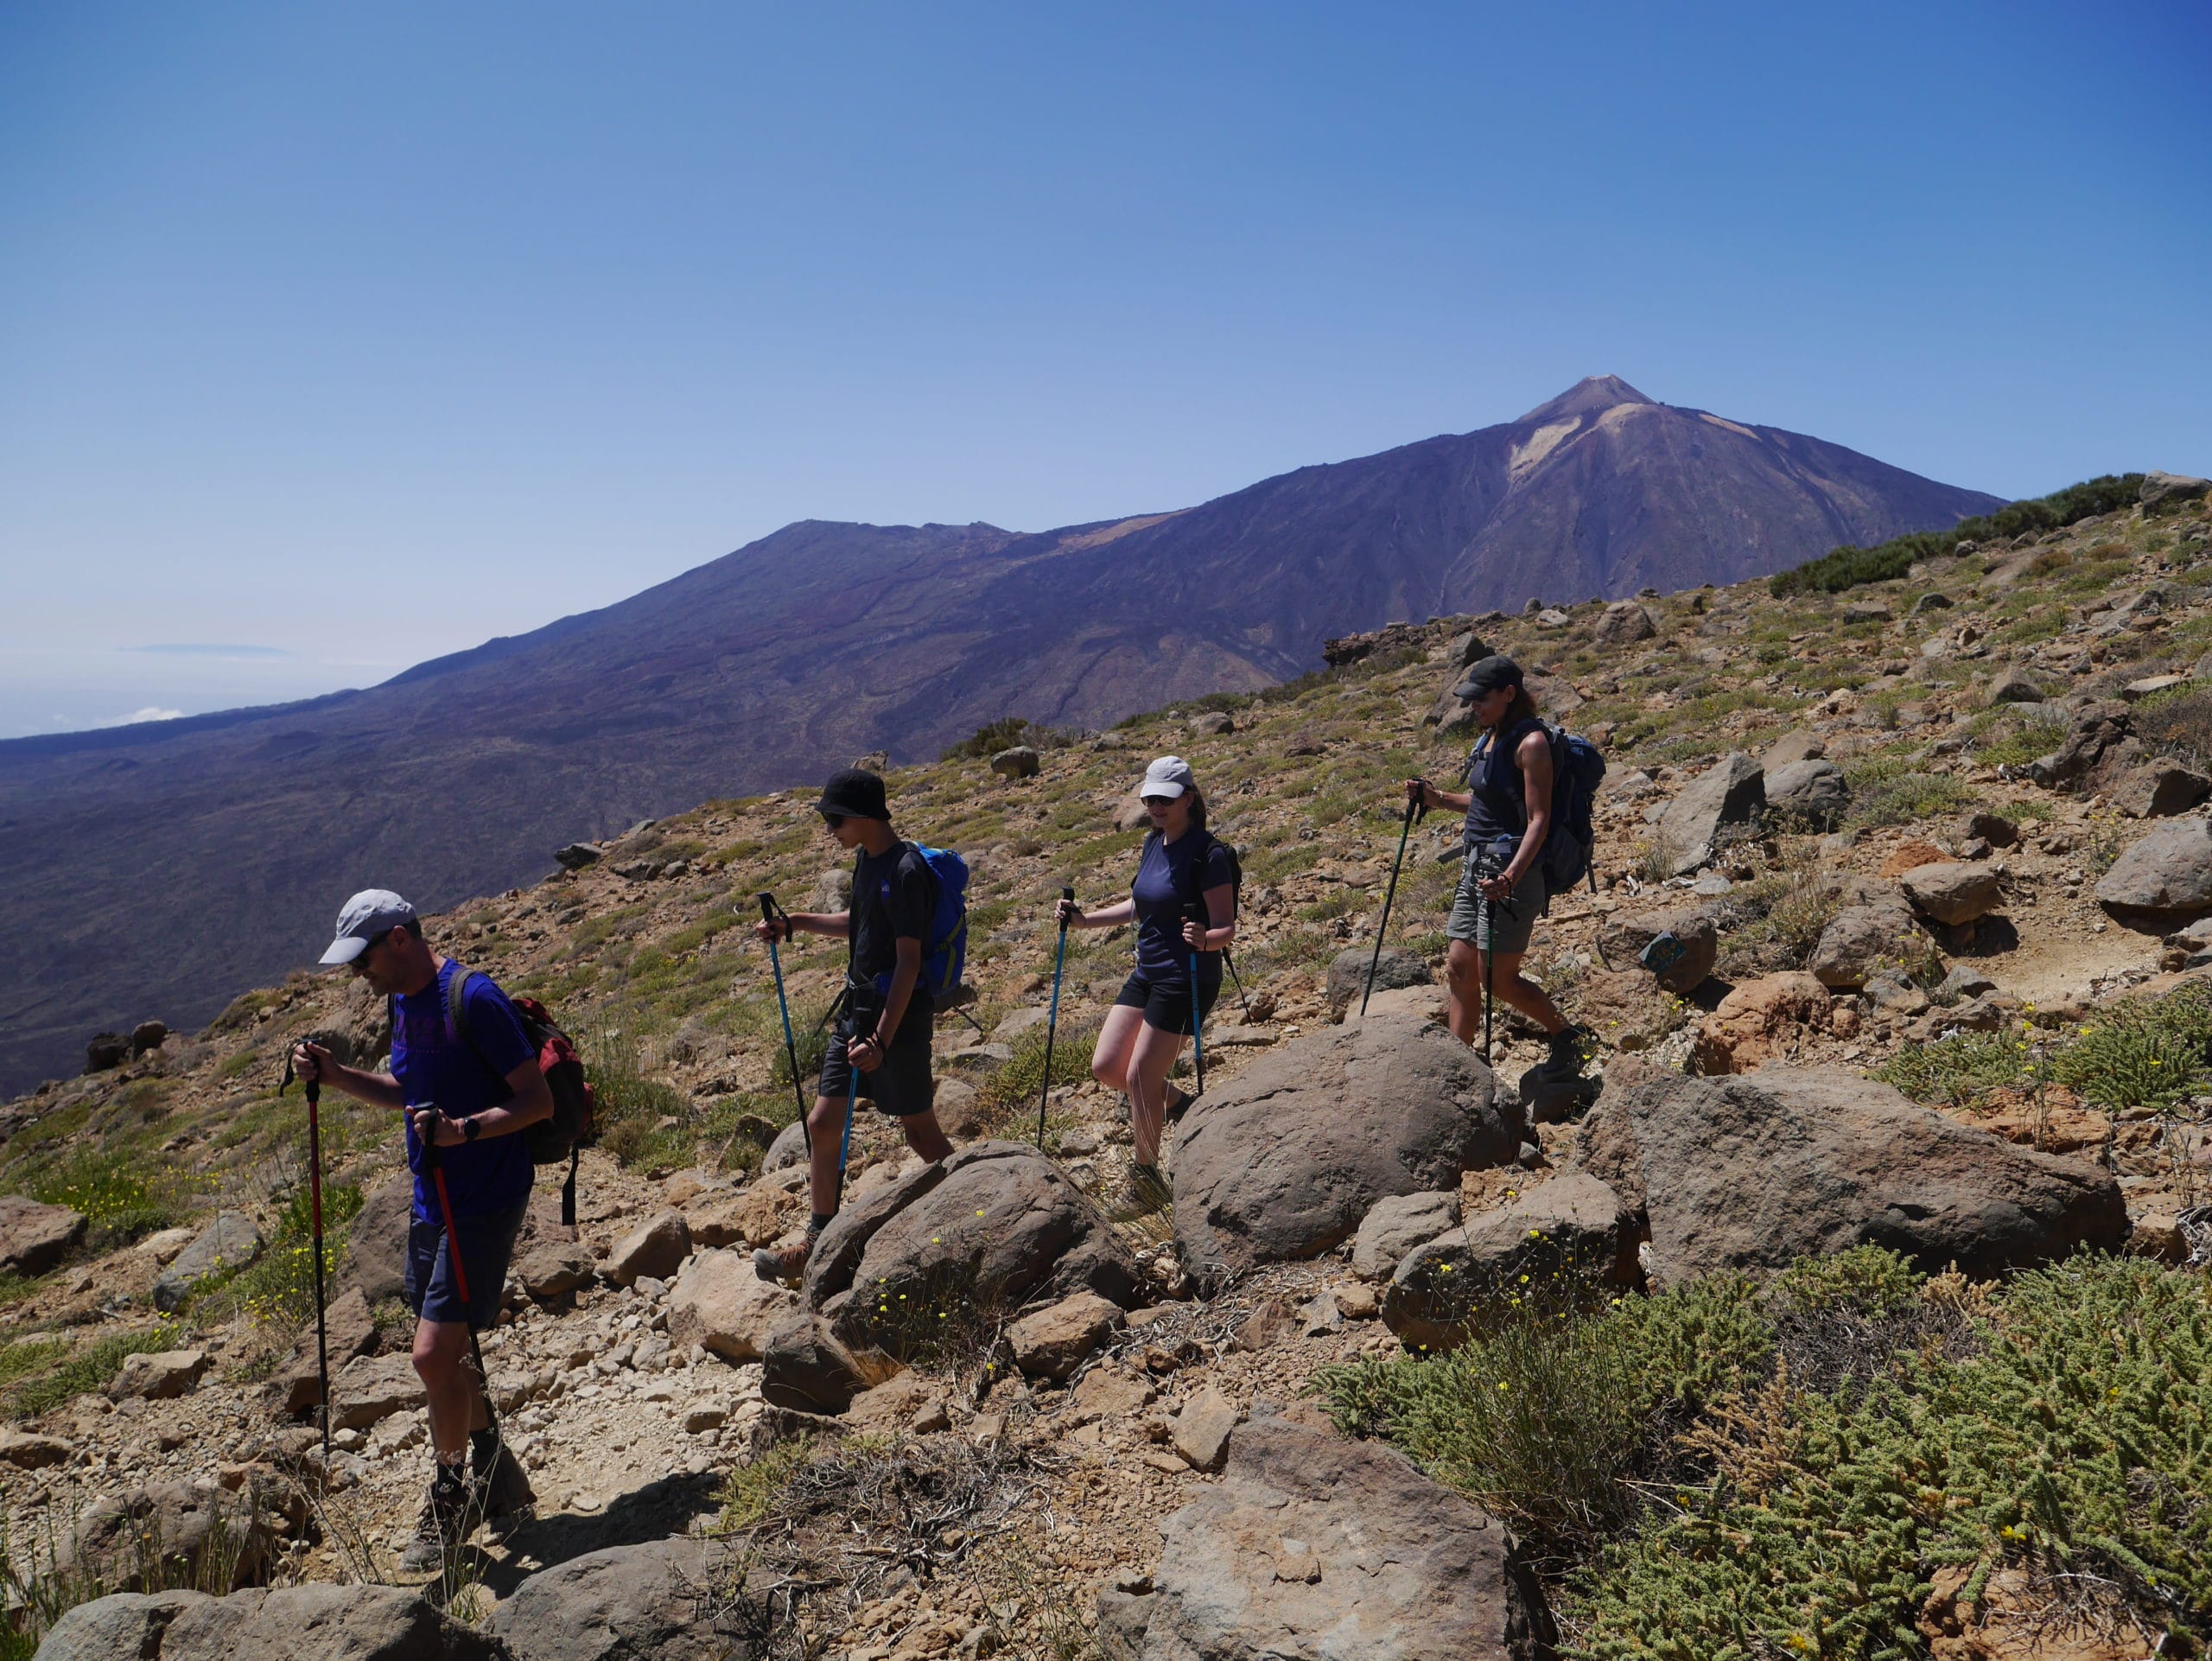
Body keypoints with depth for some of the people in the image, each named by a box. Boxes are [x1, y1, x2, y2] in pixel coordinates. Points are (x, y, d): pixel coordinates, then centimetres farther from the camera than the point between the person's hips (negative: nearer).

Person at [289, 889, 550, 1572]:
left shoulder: (473, 998, -19)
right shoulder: (405, 1002, 9)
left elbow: (538, 1100, -20)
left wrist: (464, 1129, -33)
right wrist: (335, 1076, 9)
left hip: (484, 1203, -9)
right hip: (431, 1202, 9)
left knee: (435, 1353, -8)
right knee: (446, 1354, 16)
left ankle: (449, 1495, 14)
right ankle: (496, 1473, 34)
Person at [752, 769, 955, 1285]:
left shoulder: (906, 871, -20)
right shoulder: (868, 859, 9)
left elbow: (908, 962, -23)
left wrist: (882, 1040, -25)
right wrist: (794, 923, 17)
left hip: (898, 1015, -9)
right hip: (857, 1008, 9)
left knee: (920, 1132, 4)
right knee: (822, 1122, 9)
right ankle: (818, 1244, 19)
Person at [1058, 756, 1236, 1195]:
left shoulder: (1207, 853, -17)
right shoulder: (1153, 843, 8)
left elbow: (1227, 927, -18)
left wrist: (1205, 939, -40)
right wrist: (1085, 920, 13)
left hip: (1185, 980, -8)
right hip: (1147, 974, 8)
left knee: (1139, 1078, -2)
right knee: (1105, 1067, 8)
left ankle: (1145, 1174, 19)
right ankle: (1178, 1105, 32)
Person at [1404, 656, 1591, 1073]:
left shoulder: (1530, 743, -14)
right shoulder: (1490, 738, 13)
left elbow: (1538, 820, -20)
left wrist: (1510, 878, -31)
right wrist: (1437, 798, 15)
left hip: (1512, 871, -9)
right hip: (1476, 866, 9)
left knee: (1497, 979, -4)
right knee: (1459, 970, 6)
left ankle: (1566, 1037, 18)